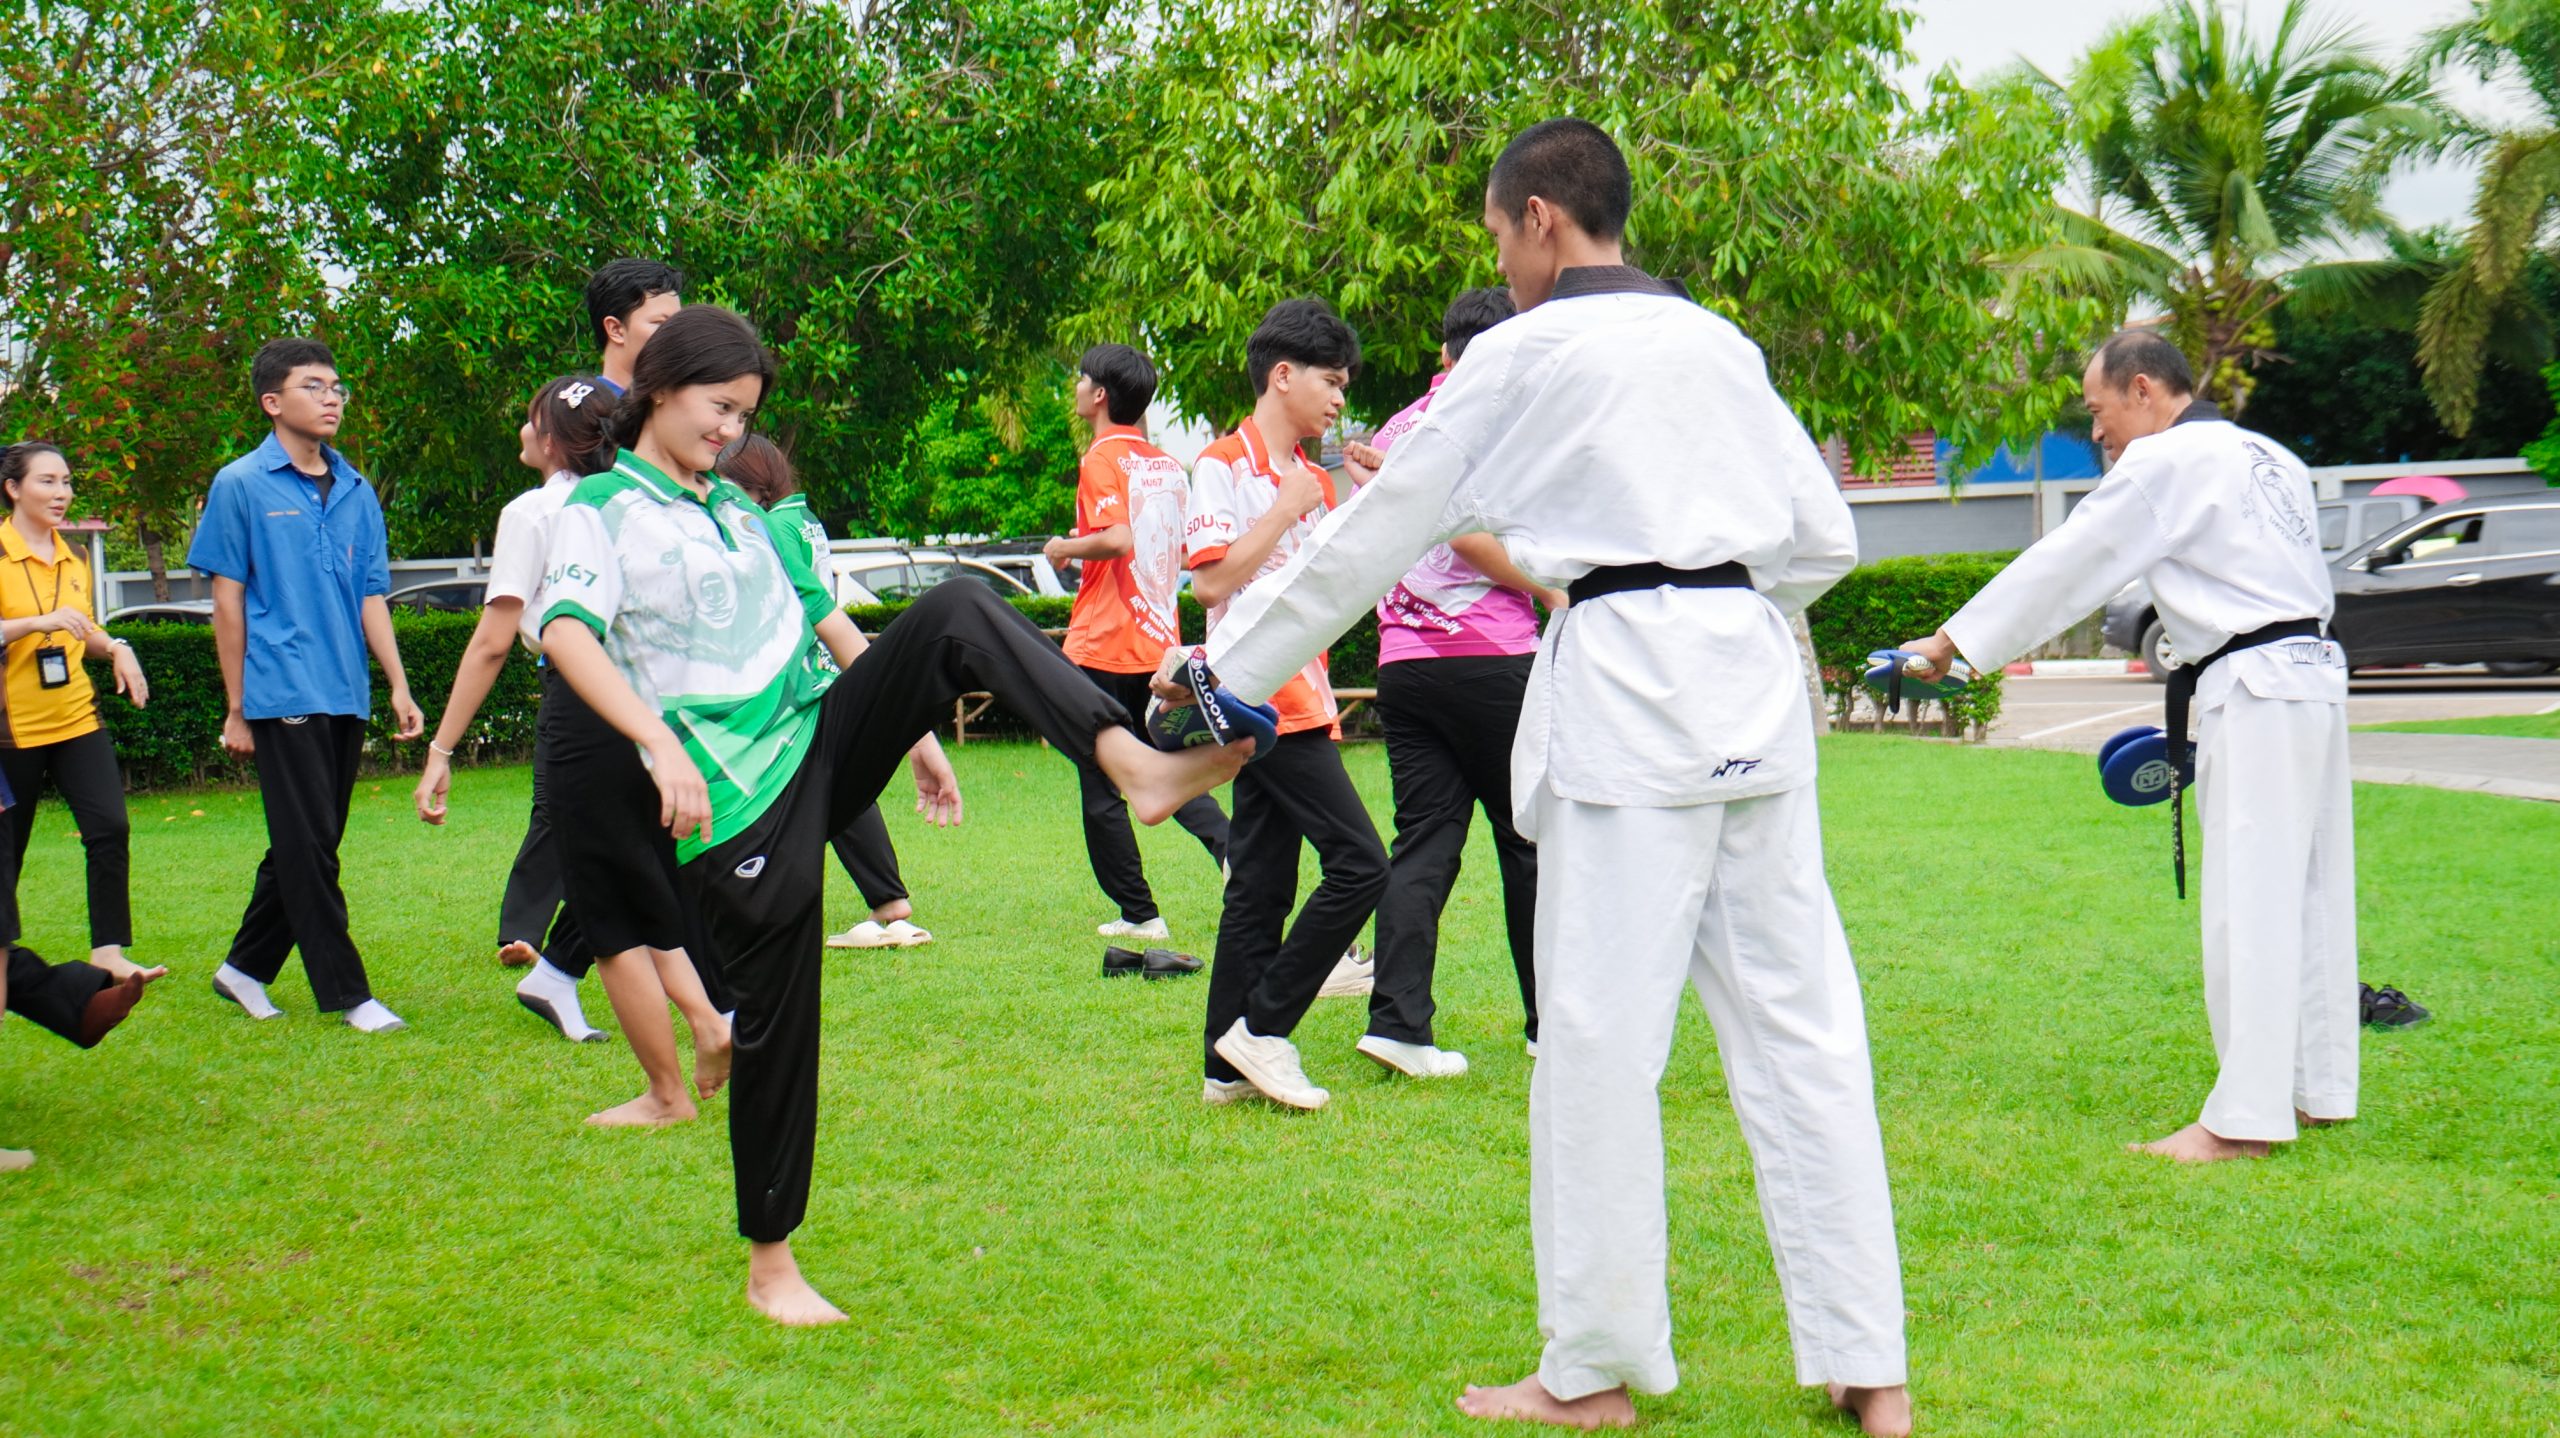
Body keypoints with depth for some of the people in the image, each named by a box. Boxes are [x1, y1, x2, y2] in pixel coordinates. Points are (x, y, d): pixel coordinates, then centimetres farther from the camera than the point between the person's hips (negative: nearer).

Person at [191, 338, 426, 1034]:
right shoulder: (241, 486, -2)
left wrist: (399, 687, 5)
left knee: (308, 846, 12)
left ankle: (246, 968, 26)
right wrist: (235, 709, -2)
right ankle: (344, 991, 1)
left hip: (346, 697, 6)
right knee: (307, 846, -5)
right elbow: (228, 601, -1)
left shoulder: (357, 493, 12)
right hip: (282, 695, -6)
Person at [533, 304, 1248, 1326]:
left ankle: (1135, 766, -35)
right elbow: (566, 634, -17)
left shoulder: (741, 509, 21)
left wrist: (914, 730, 21)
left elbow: (826, 622, 25)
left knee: (961, 612, -16)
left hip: (824, 735, 6)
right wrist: (663, 745, -29)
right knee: (774, 1012, -2)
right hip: (737, 796, -6)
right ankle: (770, 1267, 14)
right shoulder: (601, 508, -1)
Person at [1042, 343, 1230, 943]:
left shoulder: (1103, 459, -11)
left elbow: (1116, 538, -25)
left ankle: (1139, 913, 5)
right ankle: (1229, 847, -9)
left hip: (1104, 647, -7)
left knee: (1101, 790, 3)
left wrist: (1066, 548, -9)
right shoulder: (1168, 465, 11)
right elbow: (1188, 553, 17)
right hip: (1160, 641, 7)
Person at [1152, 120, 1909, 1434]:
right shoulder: (1718, 343, 17)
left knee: (1599, 1031, 1)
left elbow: (1375, 535, 5)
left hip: (1625, 687, -6)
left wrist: (1231, 670, 14)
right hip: (1756, 683, 6)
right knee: (1799, 1020, 6)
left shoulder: (1522, 355, 0)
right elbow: (1823, 537, 17)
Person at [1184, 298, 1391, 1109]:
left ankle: (1229, 1066, 11)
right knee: (1359, 863, -14)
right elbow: (1211, 581, -17)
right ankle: (1261, 1030, -7)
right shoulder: (1224, 466, -7)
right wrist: (1287, 510, -14)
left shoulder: (1314, 479, 19)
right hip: (1262, 697, -9)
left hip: (1299, 699, 9)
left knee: (1260, 888, 8)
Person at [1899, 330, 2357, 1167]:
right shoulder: (2270, 459, 19)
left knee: (2248, 907, -8)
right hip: (2314, 675, 9)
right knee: (2308, 891, 14)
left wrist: (1953, 641, -1)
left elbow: (2066, 564, -7)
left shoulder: (2167, 461, -8)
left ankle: (2246, 1117, -8)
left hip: (2255, 692, -9)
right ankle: (2320, 1089, 21)